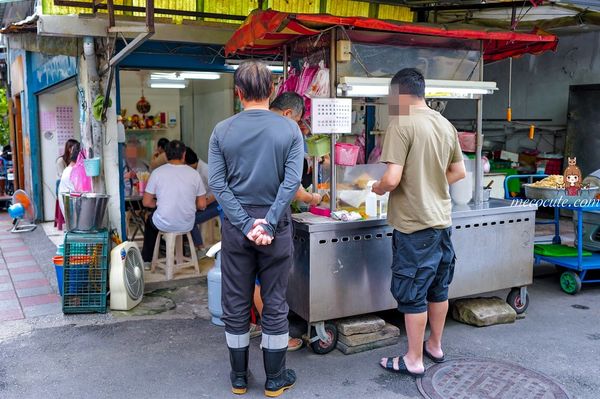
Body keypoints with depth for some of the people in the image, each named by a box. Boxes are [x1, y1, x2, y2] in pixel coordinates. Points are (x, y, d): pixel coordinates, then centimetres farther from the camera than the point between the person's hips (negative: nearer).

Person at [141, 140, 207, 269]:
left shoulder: (157, 172, -10)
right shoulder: (194, 174, -6)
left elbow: (146, 202, -4)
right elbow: (202, 205, -2)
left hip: (164, 224, -1)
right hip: (187, 226, 2)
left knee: (150, 221, 33)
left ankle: (146, 261, 39)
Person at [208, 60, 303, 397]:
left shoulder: (222, 131, -2)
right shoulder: (289, 129, -5)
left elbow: (217, 184, -8)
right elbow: (292, 182, -13)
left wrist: (245, 224, -10)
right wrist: (268, 224, -14)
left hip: (236, 226, 1)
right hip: (277, 226, -1)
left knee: (236, 304, 12)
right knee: (275, 304, 9)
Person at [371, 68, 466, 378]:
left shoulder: (401, 125, -16)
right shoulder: (446, 125, 7)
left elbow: (392, 179, -23)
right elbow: (459, 172, 14)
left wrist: (377, 188, -3)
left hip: (415, 224, -8)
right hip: (442, 219, 8)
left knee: (413, 294, 4)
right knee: (438, 288, 19)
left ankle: (414, 360, 16)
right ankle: (435, 346, 35)